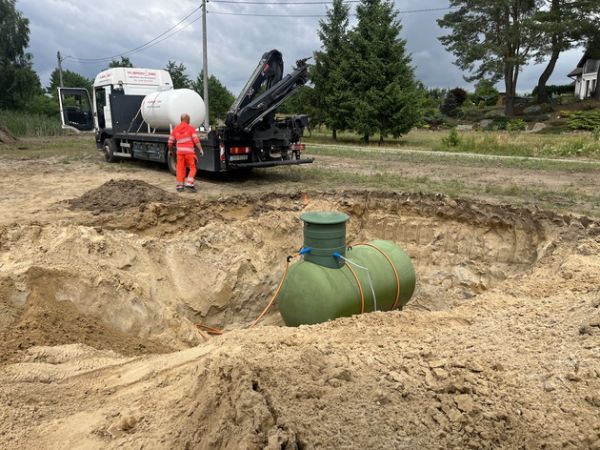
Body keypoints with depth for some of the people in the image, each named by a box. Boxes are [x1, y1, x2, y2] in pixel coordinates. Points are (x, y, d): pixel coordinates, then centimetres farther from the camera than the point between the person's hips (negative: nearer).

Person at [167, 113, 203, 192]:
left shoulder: (175, 129, 12)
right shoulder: (191, 128, 1)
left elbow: (170, 142, 15)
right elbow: (196, 140, -10)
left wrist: (170, 150, 30)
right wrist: (200, 149, -7)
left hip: (180, 152, 4)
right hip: (189, 152, -4)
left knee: (180, 169, 9)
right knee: (192, 168, 3)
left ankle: (180, 186, 10)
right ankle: (189, 184, -9)